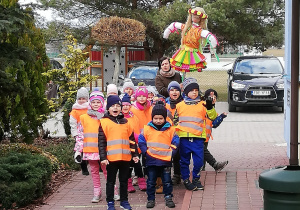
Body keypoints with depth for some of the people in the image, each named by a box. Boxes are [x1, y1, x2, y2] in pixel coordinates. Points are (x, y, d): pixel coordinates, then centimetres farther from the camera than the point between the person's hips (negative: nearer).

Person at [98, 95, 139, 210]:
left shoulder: (126, 122, 9)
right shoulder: (104, 122, -3)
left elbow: (132, 139, 12)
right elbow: (101, 142, -5)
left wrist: (134, 154, 9)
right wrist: (103, 157, -11)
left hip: (125, 157, 3)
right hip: (111, 157, -3)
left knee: (124, 180, 12)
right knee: (111, 181, 7)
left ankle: (124, 201, 23)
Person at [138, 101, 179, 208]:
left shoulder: (170, 129, 1)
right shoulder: (147, 128, 1)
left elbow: (175, 142, 4)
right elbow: (141, 141, 3)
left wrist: (171, 153, -7)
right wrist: (146, 152, -8)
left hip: (165, 160, 0)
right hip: (151, 160, 0)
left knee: (167, 181, 7)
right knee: (151, 181, 7)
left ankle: (168, 198, 18)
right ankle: (151, 199, 17)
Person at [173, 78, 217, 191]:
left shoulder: (202, 105, 7)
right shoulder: (180, 105, 10)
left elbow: (212, 117, -2)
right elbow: (175, 121, 19)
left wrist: (210, 108, -19)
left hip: (198, 138, 0)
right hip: (183, 138, 0)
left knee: (198, 160, 0)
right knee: (184, 160, 7)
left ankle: (196, 179, 20)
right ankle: (186, 180, 21)